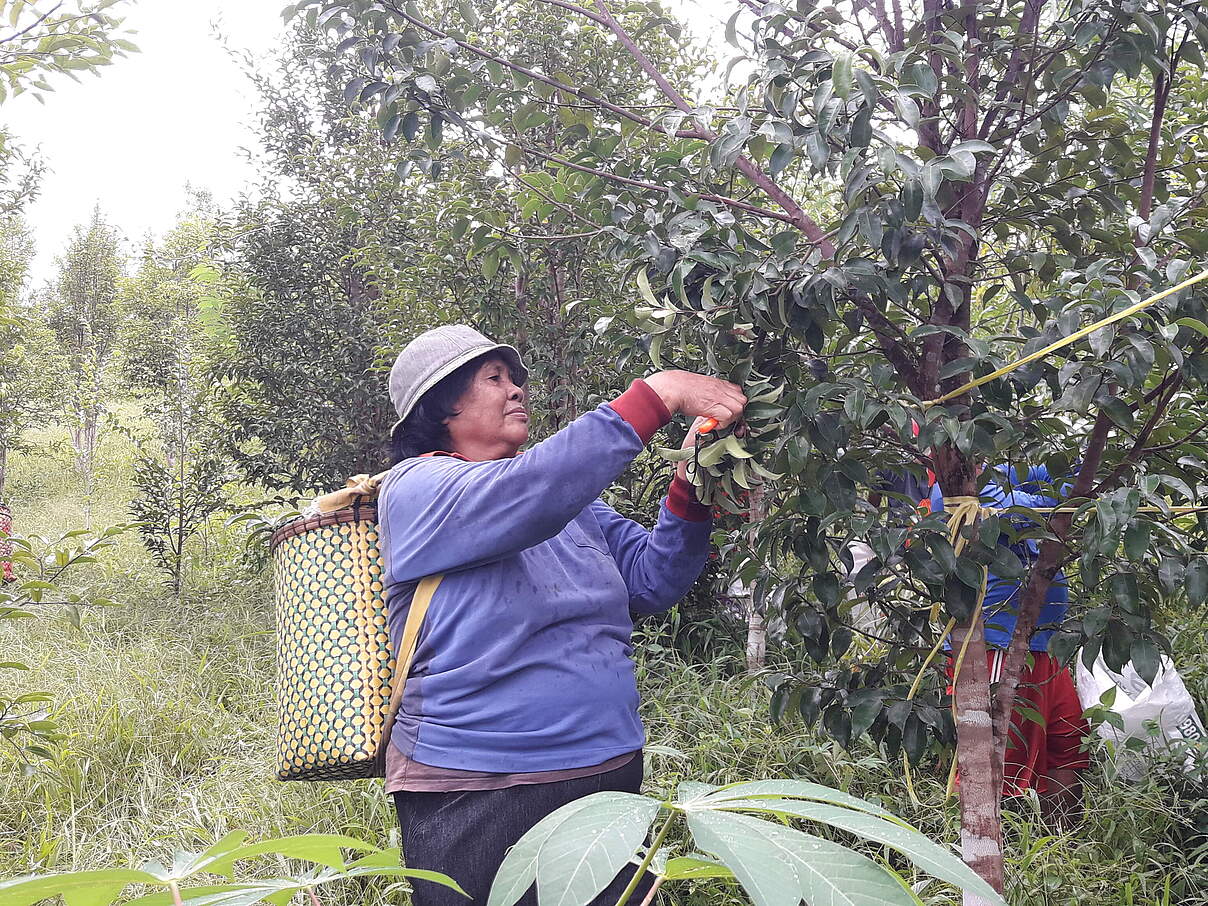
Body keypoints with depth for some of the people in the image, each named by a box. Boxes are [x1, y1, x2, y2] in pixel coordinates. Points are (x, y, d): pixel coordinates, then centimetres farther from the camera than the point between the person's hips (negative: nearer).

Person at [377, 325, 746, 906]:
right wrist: (659, 394, -27)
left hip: (609, 772, 6)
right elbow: (528, 495, -27)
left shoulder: (571, 499, 12)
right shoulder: (416, 488, -9)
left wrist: (692, 484, -9)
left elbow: (651, 580, 7)